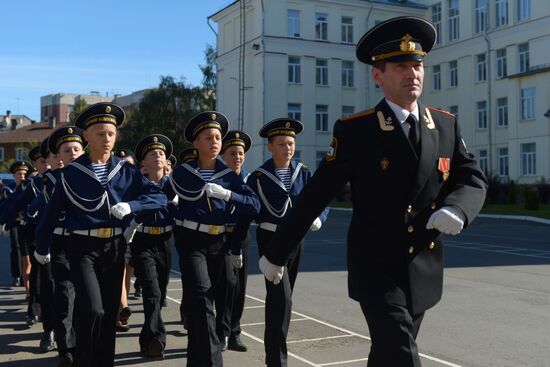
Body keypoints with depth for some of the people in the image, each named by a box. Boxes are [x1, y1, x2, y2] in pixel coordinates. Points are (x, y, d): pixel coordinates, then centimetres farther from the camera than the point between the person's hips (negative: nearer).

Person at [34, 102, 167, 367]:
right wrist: (42, 246, 14)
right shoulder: (71, 173, -4)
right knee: (92, 309, -17)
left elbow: (159, 197, -4)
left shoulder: (127, 171, 2)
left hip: (115, 248, 3)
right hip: (83, 248, -3)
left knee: (110, 311, 10)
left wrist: (130, 205, -20)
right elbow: (52, 211, 5)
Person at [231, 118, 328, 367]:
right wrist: (236, 248, -4)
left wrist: (318, 218, -24)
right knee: (281, 299, -15)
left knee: (284, 297, 19)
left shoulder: (304, 173, 1)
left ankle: (275, 343, 41)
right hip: (271, 241, -4)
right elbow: (244, 213, -6)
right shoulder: (258, 177, -8)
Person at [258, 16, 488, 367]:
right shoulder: (355, 130, -11)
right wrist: (276, 253, -2)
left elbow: (473, 178, 4)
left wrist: (456, 209, -21)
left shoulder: (447, 125, 3)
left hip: (424, 270, 5)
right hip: (376, 269, -5)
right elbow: (315, 196, -8)